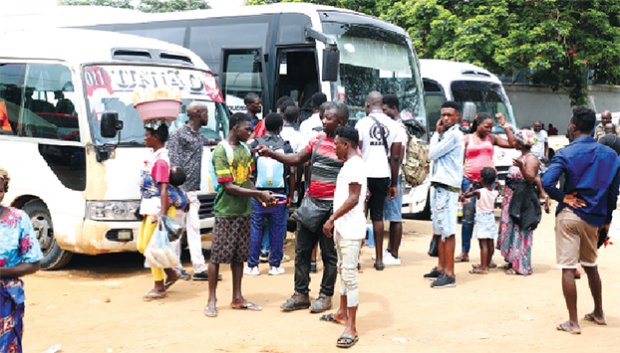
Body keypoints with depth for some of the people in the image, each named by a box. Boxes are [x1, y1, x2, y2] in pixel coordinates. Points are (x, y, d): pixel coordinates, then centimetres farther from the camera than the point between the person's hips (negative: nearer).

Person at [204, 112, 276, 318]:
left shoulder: (245, 150, 10)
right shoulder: (221, 151, -13)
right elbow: (228, 186, -17)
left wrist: (261, 199, -1)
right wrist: (259, 194, -17)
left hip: (244, 211, 7)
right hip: (226, 212, -7)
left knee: (239, 255, 11)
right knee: (217, 255, -1)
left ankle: (237, 298, 20)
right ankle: (212, 300, 8)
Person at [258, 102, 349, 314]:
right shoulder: (318, 140, 9)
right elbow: (297, 159, 12)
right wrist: (270, 154, 1)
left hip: (331, 207, -6)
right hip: (311, 203, 6)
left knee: (329, 253, 5)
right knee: (302, 250, 9)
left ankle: (326, 296, 17)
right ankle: (301, 294, 18)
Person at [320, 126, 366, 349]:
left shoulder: (354, 165, -17)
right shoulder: (349, 165, 15)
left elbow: (353, 199, -22)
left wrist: (332, 219, -19)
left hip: (350, 230, -11)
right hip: (342, 228, 11)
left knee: (350, 276, -9)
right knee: (343, 271, 21)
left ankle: (351, 328, -8)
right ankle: (342, 312, 36)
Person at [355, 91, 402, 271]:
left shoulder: (362, 123, -6)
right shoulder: (394, 125, 4)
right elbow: (395, 157, 3)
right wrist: (394, 184, 9)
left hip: (365, 175, -3)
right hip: (383, 176, 3)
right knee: (377, 216, 12)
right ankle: (379, 259, 13)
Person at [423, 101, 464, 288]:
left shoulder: (454, 135, -12)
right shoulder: (445, 135, 18)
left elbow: (432, 154, -11)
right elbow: (433, 155, 15)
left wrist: (436, 133, -1)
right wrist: (438, 133, 12)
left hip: (447, 187, -10)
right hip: (438, 186, 10)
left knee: (447, 231, -10)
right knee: (440, 230, 15)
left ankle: (449, 274, -10)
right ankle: (441, 267, 24)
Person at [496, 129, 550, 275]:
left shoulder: (531, 158, -14)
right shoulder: (521, 157, 14)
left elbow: (531, 178, -25)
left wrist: (521, 166, -37)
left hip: (523, 201, -10)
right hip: (512, 198, 10)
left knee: (520, 231, -6)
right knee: (511, 229, 13)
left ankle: (520, 265, -2)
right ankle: (512, 262, 21)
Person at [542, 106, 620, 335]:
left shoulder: (566, 154, -11)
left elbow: (546, 182, -25)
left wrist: (563, 197, -9)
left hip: (569, 215, -5)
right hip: (593, 219, 5)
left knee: (568, 269, -1)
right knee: (591, 266, 22)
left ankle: (573, 322, 1)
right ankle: (598, 313, 34)